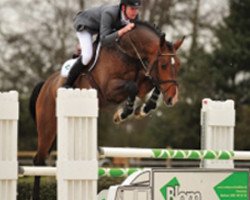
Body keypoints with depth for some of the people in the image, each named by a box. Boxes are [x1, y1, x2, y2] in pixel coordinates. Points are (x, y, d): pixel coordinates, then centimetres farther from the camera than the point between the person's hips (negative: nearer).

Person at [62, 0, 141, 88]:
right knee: (87, 55, -25)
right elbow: (104, 40, -44)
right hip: (84, 24, -7)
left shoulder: (135, 16, -24)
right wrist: (123, 30, -51)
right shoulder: (109, 14, -43)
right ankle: (67, 84, -10)